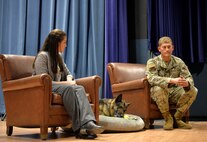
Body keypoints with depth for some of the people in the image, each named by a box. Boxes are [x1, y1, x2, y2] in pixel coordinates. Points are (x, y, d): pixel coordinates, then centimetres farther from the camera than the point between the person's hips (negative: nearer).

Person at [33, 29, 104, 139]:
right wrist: (65, 83, -16)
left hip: (59, 87, 7)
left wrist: (71, 81, 1)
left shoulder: (58, 56, 21)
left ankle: (88, 123, -47)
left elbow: (68, 74, 25)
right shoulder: (42, 56, -5)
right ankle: (79, 128, -42)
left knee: (79, 88, -26)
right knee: (69, 88, -37)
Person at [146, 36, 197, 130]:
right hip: (161, 94, -3)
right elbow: (152, 79, -26)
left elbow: (189, 77, -6)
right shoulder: (152, 62, -9)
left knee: (193, 90, -19)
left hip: (175, 94, 3)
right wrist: (172, 80, -40)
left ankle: (177, 118, -3)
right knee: (158, 89, -36)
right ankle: (168, 118, -13)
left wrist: (187, 83, -34)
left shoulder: (179, 62, 1)